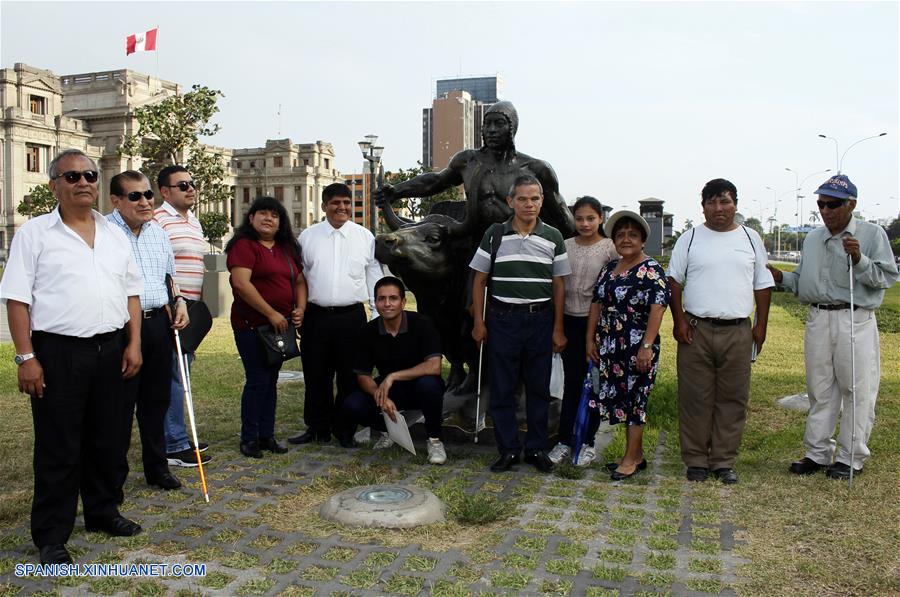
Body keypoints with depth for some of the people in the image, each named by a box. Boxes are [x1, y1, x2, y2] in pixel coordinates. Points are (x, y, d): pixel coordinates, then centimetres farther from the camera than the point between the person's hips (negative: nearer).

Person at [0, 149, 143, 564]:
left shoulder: (114, 234, 11)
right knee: (58, 447, 3)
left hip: (110, 349, 5)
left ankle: (102, 511, 32)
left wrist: (133, 343, 4)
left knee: (103, 438, 15)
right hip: (58, 351, -4)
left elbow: (131, 292, 13)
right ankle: (51, 536, 15)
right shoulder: (35, 233, -2)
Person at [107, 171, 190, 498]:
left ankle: (157, 467, 29)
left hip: (158, 323, 7)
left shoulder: (157, 231, 13)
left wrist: (179, 301, 9)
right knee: (119, 404, 1)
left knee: (156, 399, 15)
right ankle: (114, 477, 16)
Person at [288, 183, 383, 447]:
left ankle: (345, 430, 19)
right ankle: (318, 428, 22)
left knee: (350, 376, 5)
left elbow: (374, 277, 9)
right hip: (316, 315, 1)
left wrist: (378, 313, 4)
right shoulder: (307, 236, 8)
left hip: (352, 316, -1)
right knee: (316, 375, 7)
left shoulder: (365, 237, 6)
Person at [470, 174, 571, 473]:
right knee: (502, 388, 3)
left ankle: (537, 449, 21)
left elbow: (559, 285, 6)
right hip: (502, 319, -1)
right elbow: (479, 280, 5)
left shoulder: (553, 237, 5)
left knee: (539, 388, 8)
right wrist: (478, 322, 0)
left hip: (540, 319, 1)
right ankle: (508, 449, 16)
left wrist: (558, 328, 2)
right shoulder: (494, 235, 2)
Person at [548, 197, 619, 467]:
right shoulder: (565, 246, 6)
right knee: (571, 381, 8)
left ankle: (587, 442, 17)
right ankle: (564, 440, 16)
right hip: (570, 321, 3)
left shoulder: (610, 248, -3)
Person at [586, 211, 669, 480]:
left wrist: (647, 346, -22)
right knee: (619, 397, 11)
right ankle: (638, 455, 24)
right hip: (609, 346, 7)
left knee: (634, 399, -1)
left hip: (638, 348, -7)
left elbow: (658, 308, -16)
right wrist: (590, 339, 10)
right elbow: (597, 304, 15)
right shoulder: (609, 268, 13)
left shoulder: (651, 270, -8)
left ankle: (631, 459, 10)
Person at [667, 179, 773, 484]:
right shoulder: (690, 239, 5)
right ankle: (696, 460, 13)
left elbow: (763, 285, 13)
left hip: (738, 331, 2)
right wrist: (679, 320, -4)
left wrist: (761, 325, 7)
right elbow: (674, 281, 5)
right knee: (695, 398, 2)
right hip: (696, 330, -2)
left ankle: (724, 462, 16)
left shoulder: (751, 239, 10)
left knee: (733, 398, 5)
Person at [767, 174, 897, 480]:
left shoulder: (872, 234, -3)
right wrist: (781, 277, 1)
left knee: (857, 391, 2)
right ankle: (817, 453, 23)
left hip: (855, 321, -5)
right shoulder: (812, 239, 13)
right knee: (820, 391, 12)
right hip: (818, 319, 5)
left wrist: (859, 259, -23)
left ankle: (851, 457, 15)